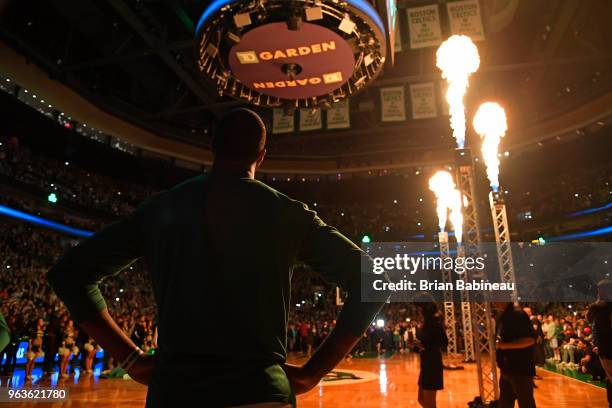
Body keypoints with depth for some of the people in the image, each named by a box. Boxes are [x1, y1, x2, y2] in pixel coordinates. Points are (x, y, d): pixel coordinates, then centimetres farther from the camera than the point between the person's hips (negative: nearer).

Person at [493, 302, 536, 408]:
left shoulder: (518, 315, -15)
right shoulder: (500, 317, 11)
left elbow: (530, 339, -23)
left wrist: (506, 345, -26)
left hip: (521, 370, -9)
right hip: (506, 370, 9)